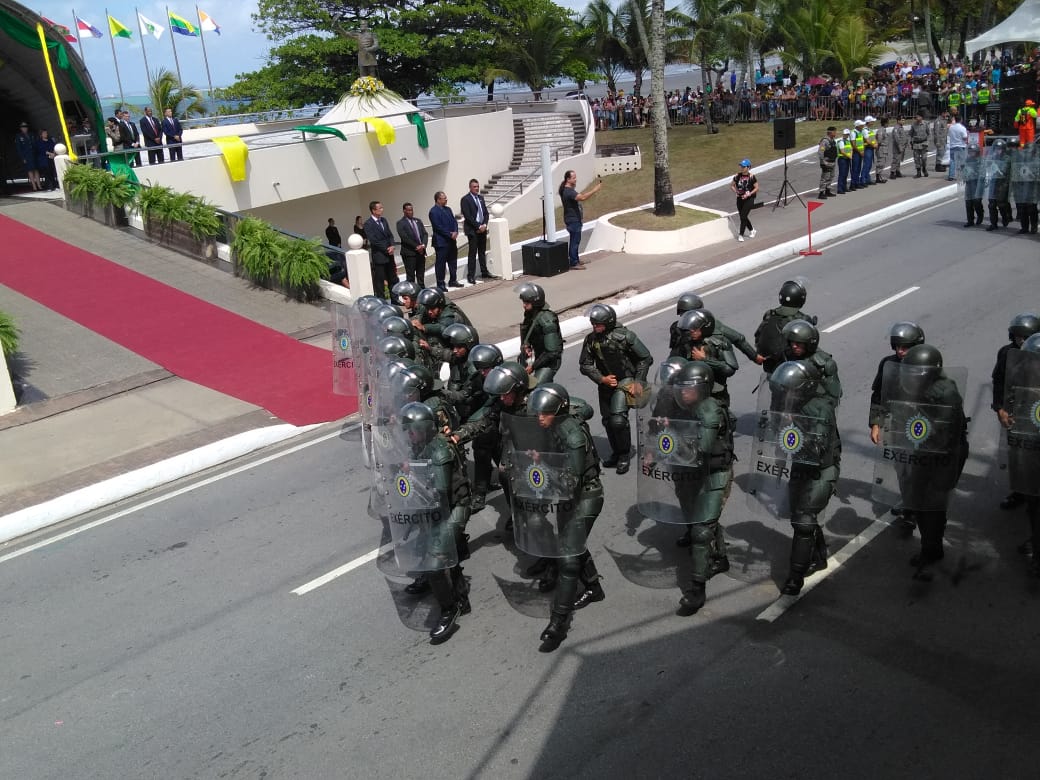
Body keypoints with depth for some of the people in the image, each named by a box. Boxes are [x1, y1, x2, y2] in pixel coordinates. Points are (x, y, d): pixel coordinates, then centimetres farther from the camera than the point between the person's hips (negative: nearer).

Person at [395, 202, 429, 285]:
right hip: (409, 253, -6)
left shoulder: (418, 221, 15)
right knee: (411, 275, -3)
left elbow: (425, 234, 9)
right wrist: (416, 247, -15)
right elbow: (404, 238, -13)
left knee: (421, 275, 8)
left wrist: (423, 245, -10)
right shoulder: (400, 223, -4)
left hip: (421, 251, 6)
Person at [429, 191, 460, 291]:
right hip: (441, 241, -8)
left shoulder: (448, 209, 15)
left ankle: (452, 281, 27)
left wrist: (455, 232, -7)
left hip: (452, 240, 8)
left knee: (453, 261, 15)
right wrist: (450, 234, -17)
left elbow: (454, 221, 12)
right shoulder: (433, 211, -11)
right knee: (440, 263, -2)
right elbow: (438, 227, -18)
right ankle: (440, 284, 2)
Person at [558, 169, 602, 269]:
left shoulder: (569, 190, 13)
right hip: (572, 220, -11)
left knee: (575, 240, 18)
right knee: (574, 241, -6)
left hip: (574, 219, 11)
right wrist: (595, 190, -32)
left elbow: (581, 195, 17)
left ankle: (575, 260, 28)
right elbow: (582, 198, -34)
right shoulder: (568, 191, -23)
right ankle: (573, 263, -1)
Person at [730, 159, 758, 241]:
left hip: (749, 199, -5)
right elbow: (731, 185, 11)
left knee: (743, 216, -12)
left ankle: (741, 235, -3)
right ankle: (752, 230, 38)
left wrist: (749, 194, -17)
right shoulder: (738, 176, 0)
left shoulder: (752, 177, -11)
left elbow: (756, 188, -5)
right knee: (742, 216, 13)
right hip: (740, 199, 5)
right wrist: (736, 191, -5)